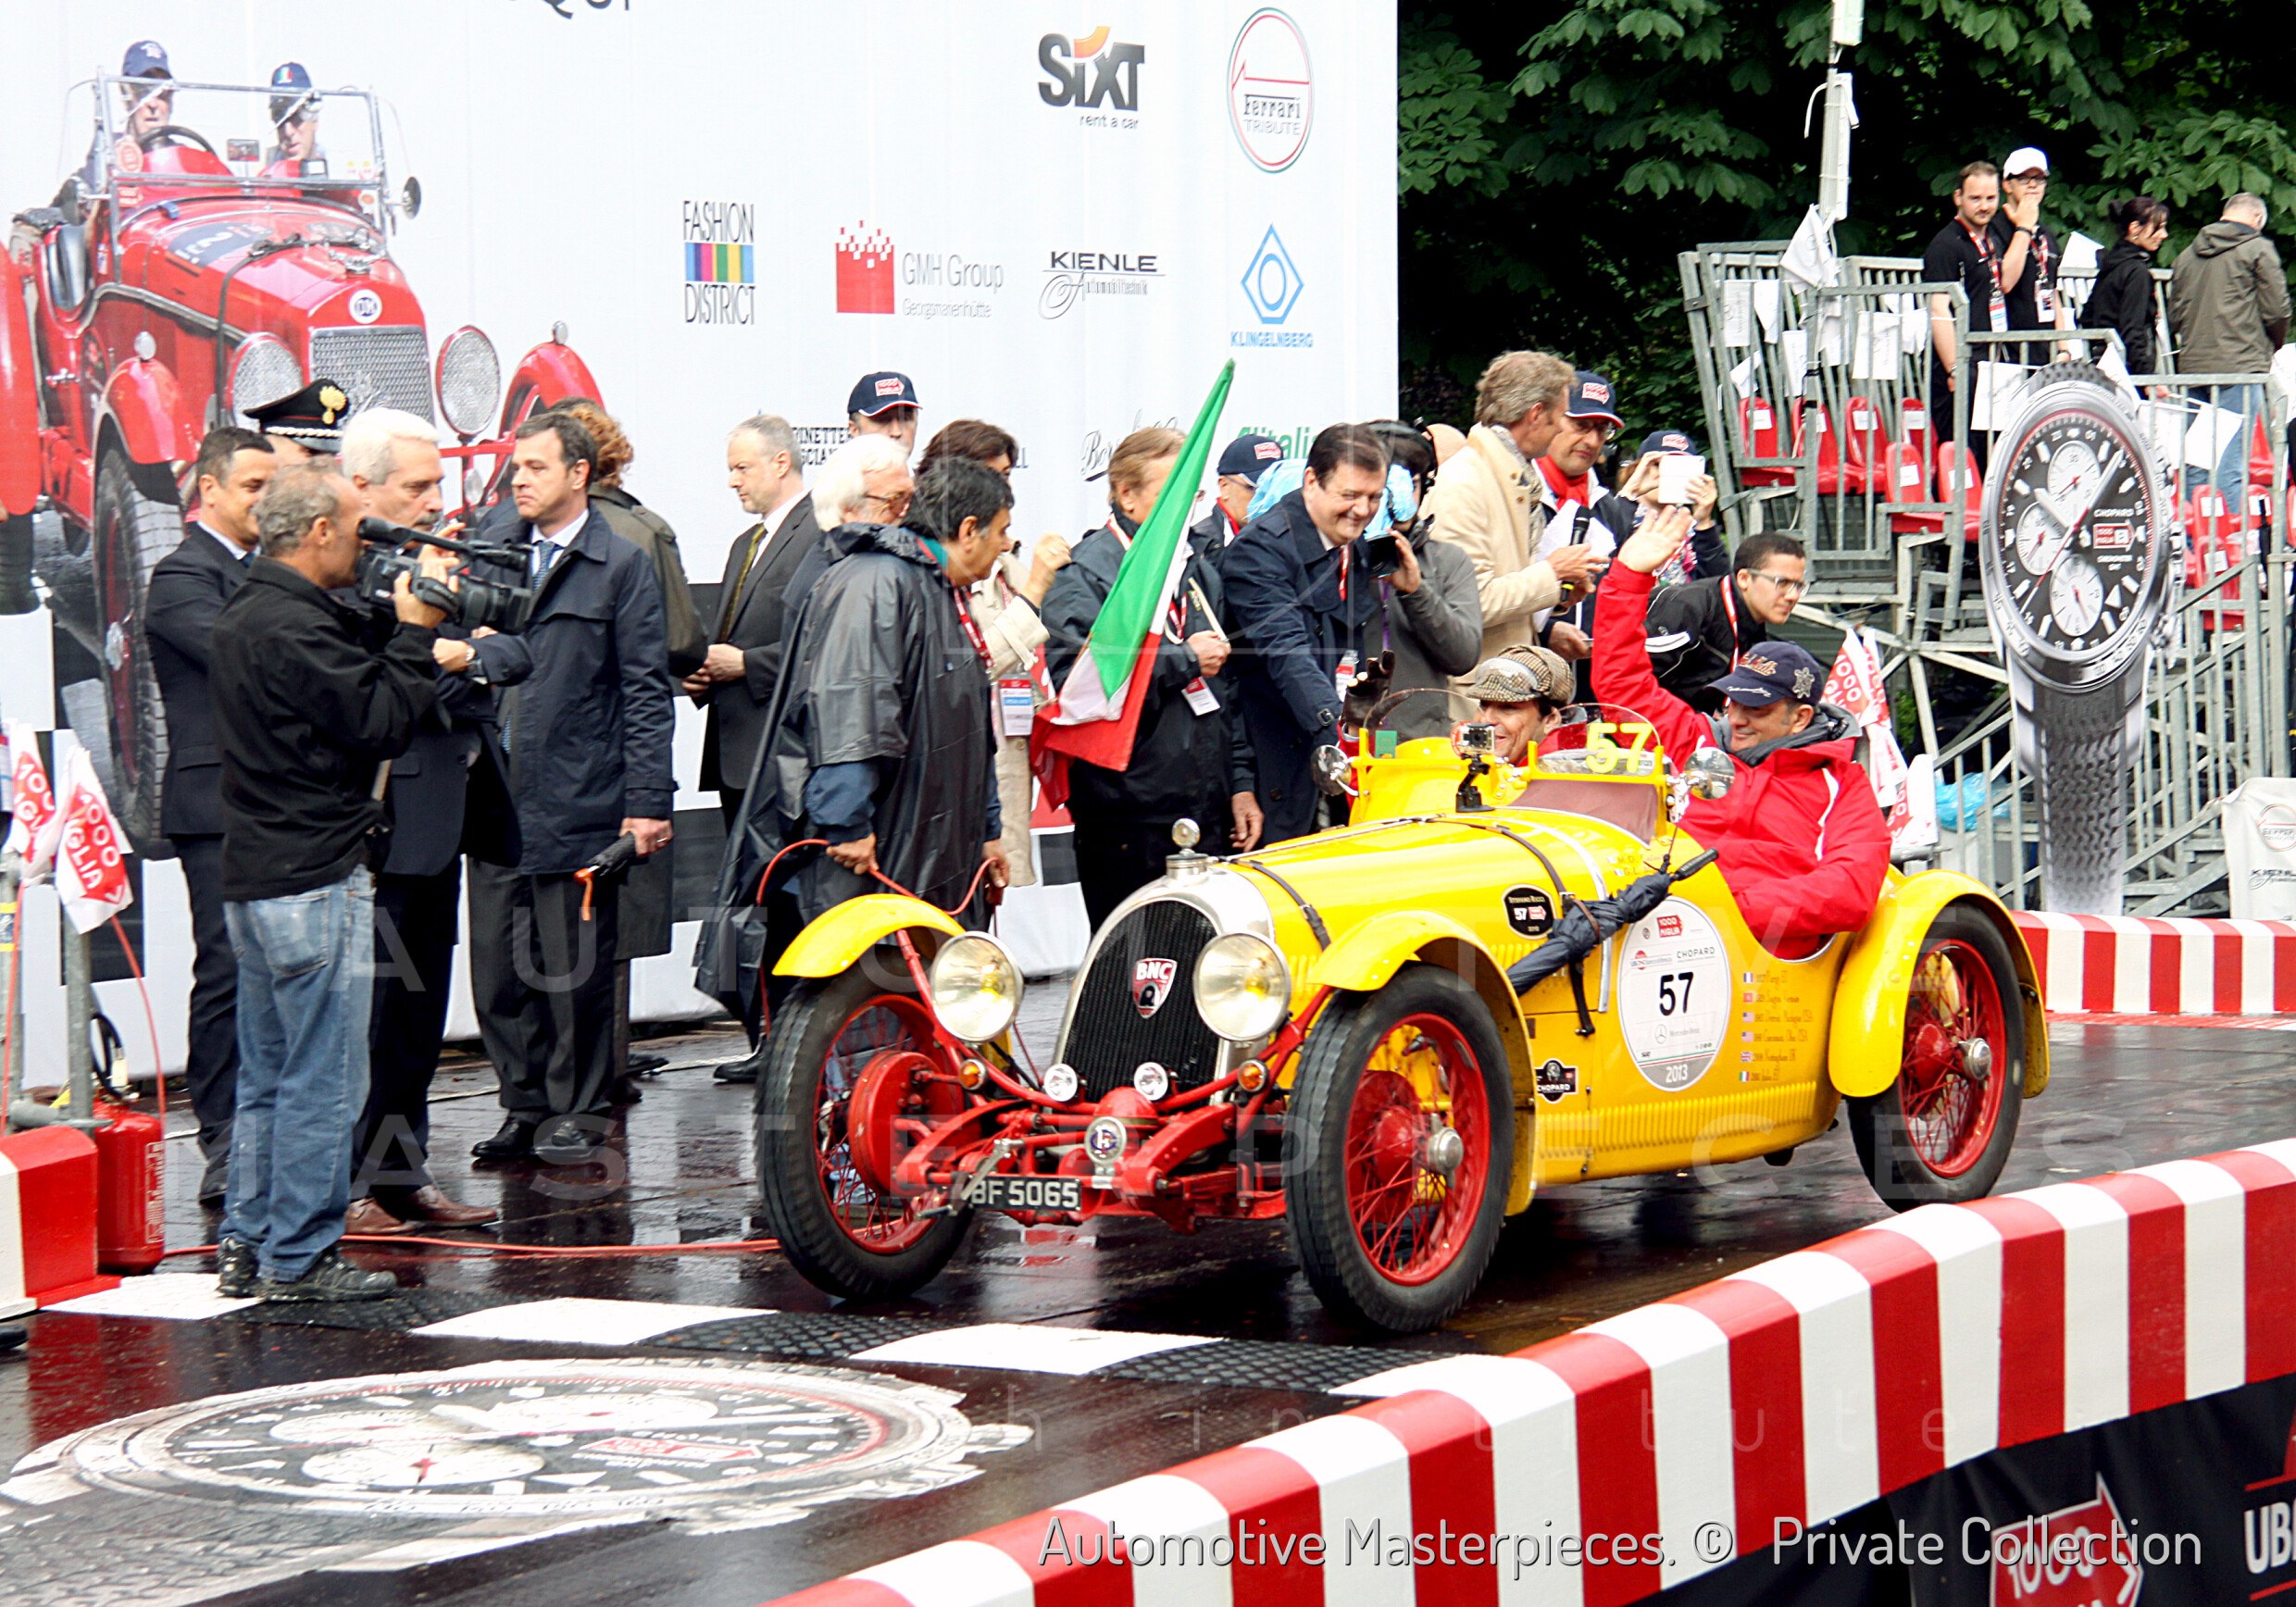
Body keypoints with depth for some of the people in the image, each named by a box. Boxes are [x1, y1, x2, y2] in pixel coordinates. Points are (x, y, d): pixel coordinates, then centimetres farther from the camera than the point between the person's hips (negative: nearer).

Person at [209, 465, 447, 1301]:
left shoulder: (246, 614, 12)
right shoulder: (293, 628, -19)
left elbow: (353, 660, 13)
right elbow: (381, 726, -17)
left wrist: (401, 618, 8)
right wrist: (417, 632, -10)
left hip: (255, 878, 10)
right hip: (315, 880, -10)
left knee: (267, 1076, 16)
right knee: (323, 1081, -3)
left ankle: (246, 1246, 20)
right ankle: (298, 1257, 1)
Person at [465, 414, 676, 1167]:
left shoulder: (621, 567, -1)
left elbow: (645, 691, -5)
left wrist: (648, 800, -10)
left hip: (576, 803, -5)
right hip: (498, 796, 5)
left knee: (573, 972, 1)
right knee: (497, 968, 7)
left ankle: (576, 1111, 13)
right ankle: (525, 1107, 18)